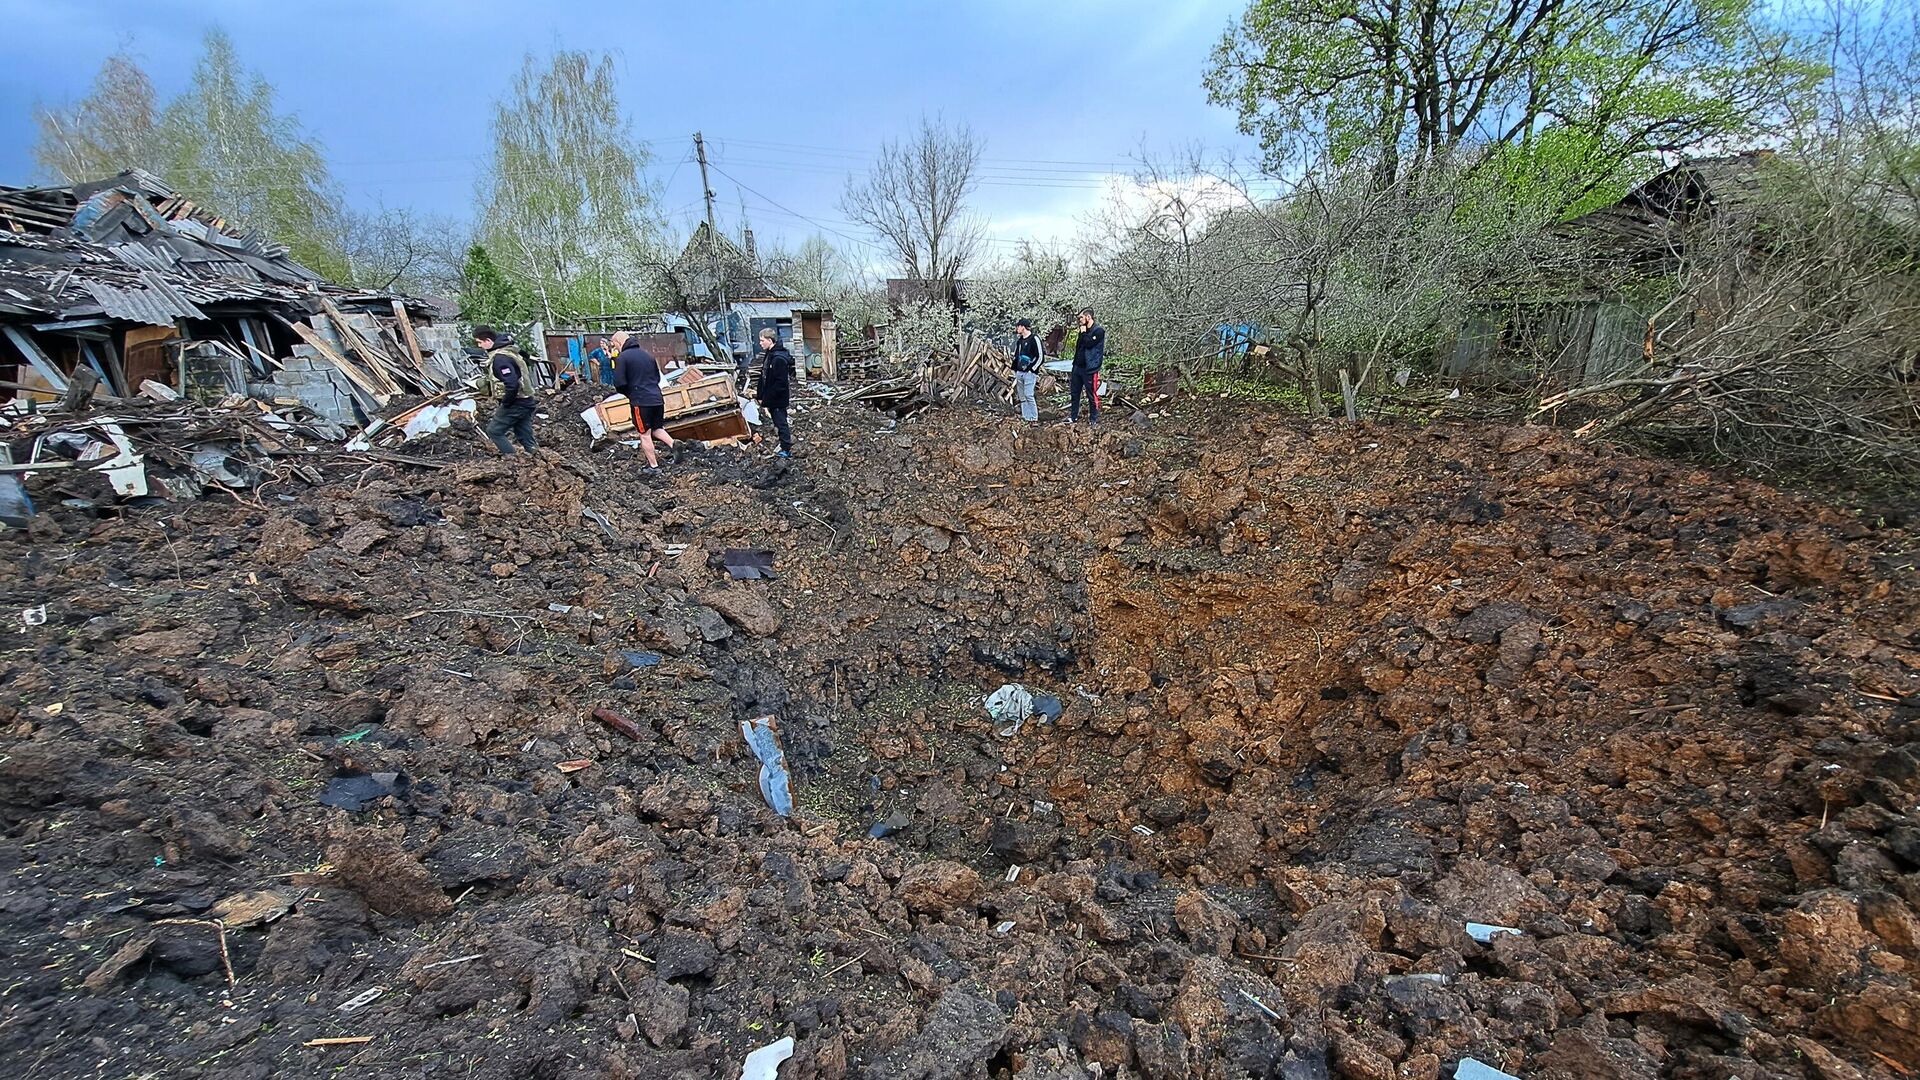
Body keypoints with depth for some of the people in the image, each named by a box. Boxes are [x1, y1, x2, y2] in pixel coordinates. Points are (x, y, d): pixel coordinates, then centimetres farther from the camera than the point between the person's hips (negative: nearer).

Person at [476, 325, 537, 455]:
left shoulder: (499, 358, -20)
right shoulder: (505, 350, 11)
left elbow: (512, 384, -30)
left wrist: (505, 403, -16)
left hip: (515, 403, -9)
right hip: (526, 401, 9)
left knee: (494, 431, 3)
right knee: (526, 438, 10)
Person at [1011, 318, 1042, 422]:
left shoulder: (1034, 339, -8)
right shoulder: (1019, 340, 14)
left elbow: (1040, 357, -10)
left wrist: (1032, 369, -13)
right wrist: (1015, 370, 15)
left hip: (1029, 373, -8)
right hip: (1019, 373, 8)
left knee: (1028, 395, -13)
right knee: (1022, 397, 8)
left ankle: (1034, 418, -4)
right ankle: (1026, 417, 15)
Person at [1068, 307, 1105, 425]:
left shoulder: (1099, 330, -10)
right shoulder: (1084, 330, 14)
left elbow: (1089, 344, -21)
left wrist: (1084, 333, -9)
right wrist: (1075, 363, 17)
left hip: (1090, 369, -8)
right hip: (1078, 367, 8)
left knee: (1092, 395, -1)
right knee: (1074, 393, 12)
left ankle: (1094, 419, 9)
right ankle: (1073, 416, 22)